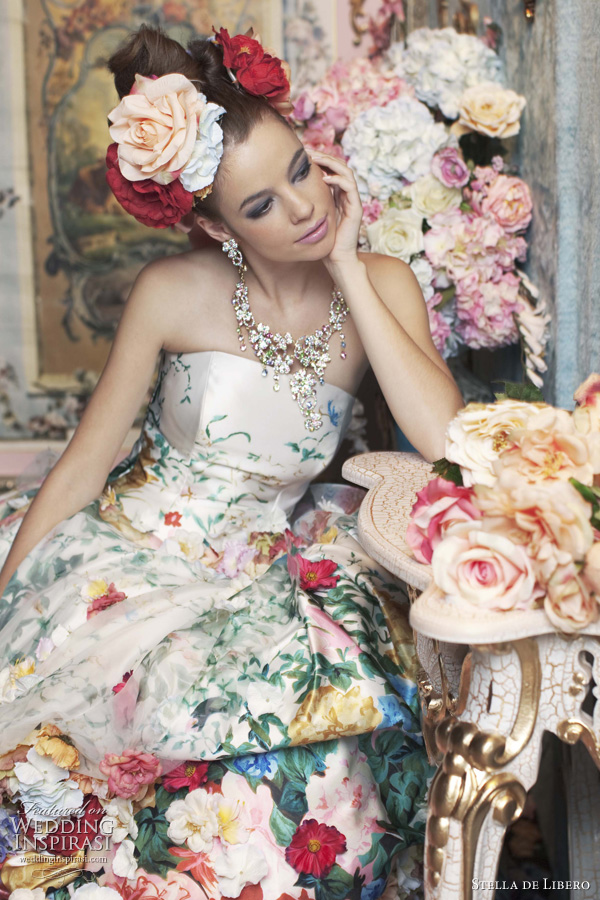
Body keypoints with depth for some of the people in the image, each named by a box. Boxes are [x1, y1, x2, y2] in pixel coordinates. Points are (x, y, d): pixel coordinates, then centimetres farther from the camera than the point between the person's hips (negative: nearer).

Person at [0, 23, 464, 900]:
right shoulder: (173, 292, -10)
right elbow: (80, 467, -4)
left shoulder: (381, 286, -4)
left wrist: (347, 272, -17)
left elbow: (448, 442, -20)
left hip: (266, 571, 2)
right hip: (131, 548, -2)